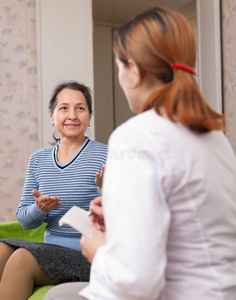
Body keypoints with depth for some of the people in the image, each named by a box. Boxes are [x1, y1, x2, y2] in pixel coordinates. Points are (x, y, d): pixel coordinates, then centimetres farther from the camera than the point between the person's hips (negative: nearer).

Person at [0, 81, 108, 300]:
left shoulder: (105, 156, -6)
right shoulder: (38, 159, 11)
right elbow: (24, 220, 11)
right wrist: (39, 209, -11)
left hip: (88, 256, -5)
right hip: (51, 251, 5)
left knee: (22, 258, -26)